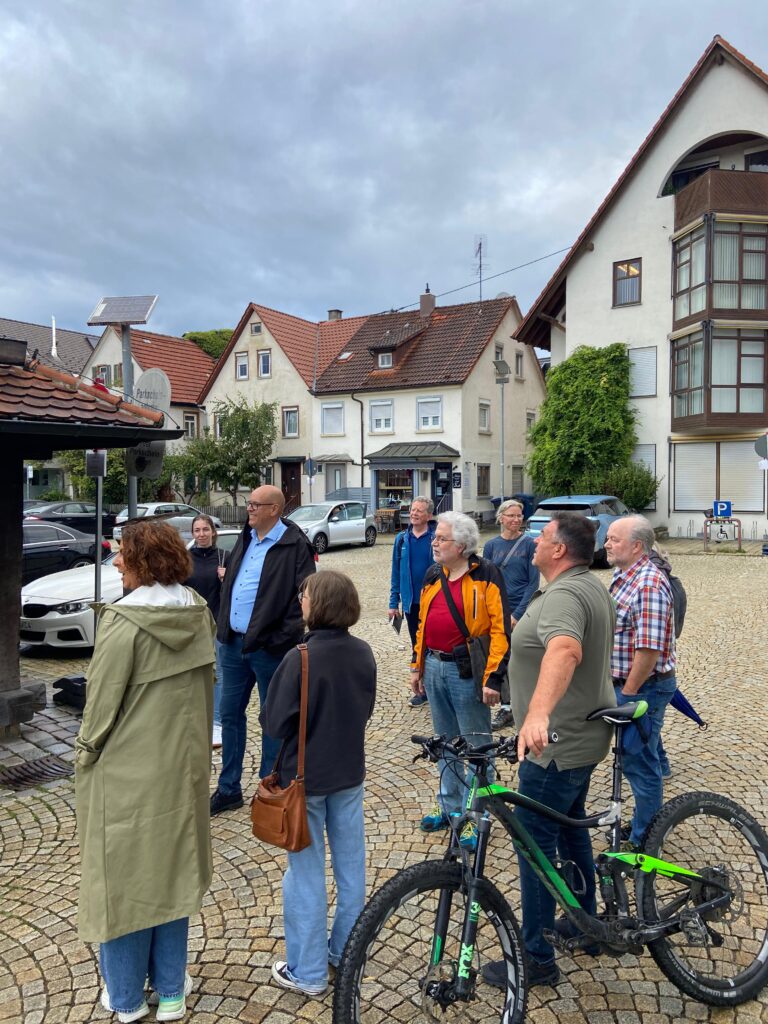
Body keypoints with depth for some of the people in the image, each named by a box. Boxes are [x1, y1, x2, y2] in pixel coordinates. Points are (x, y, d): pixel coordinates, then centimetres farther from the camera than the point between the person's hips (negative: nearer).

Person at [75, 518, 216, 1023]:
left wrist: (86, 754, 1)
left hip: (127, 773, -5)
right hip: (182, 765, 5)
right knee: (171, 873, 20)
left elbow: (103, 701, -16)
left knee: (124, 878, 14)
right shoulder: (199, 614, -4)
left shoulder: (124, 622, -22)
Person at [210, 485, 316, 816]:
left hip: (267, 647, -8)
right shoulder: (246, 539, 12)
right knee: (230, 714, 15)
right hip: (233, 643, 8)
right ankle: (228, 789, 31)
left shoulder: (295, 546, -13)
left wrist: (282, 637, -20)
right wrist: (223, 627, 13)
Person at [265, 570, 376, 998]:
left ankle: (308, 971, 22)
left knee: (307, 873, 9)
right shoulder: (364, 653, -6)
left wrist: (303, 730, 2)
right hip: (349, 771, 5)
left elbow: (276, 723, -17)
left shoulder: (300, 658, -24)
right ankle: (346, 950, 35)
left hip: (307, 777, -5)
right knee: (351, 863, 18)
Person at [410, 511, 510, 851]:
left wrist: (494, 677, -17)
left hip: (467, 672, -7)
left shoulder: (486, 575, -11)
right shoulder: (433, 575, 10)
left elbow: (501, 629, -14)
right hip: (434, 669, 7)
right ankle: (449, 807, 34)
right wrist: (417, 666, 17)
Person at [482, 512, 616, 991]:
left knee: (535, 845, 1)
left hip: (557, 745, -10)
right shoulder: (594, 587, 8)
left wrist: (538, 713, -58)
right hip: (584, 734, 10)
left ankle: (537, 959, 14)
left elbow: (565, 650, -45)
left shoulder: (562, 596, -25)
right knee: (571, 828, 24)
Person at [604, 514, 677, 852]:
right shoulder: (624, 577, 9)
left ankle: (643, 839, 19)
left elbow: (649, 649, -26)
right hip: (626, 683, 10)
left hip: (643, 687, -10)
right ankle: (643, 823, 37)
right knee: (634, 757, 21)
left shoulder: (649, 585, -23)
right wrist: (621, 689, 17)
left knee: (640, 762, 4)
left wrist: (628, 694, -20)